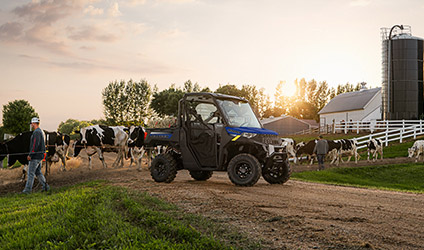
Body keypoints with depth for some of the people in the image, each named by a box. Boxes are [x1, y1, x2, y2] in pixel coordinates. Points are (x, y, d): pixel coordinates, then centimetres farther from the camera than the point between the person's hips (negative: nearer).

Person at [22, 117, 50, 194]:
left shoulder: (36, 132, -14)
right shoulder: (40, 132, 18)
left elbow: (35, 144, -23)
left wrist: (30, 155, -21)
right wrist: (31, 154, 24)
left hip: (36, 156, -10)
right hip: (39, 156, 10)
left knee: (31, 173, -6)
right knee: (38, 172, 13)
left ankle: (27, 190, -3)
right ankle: (45, 186, 9)